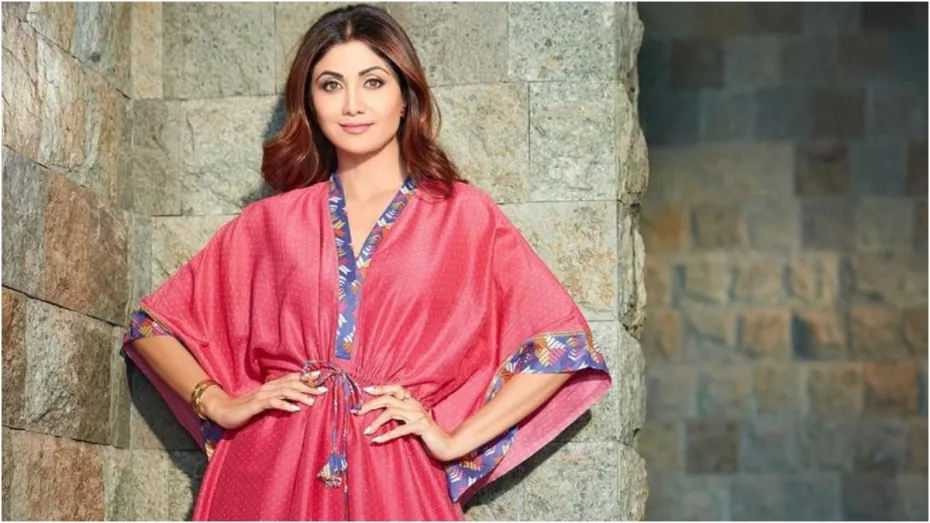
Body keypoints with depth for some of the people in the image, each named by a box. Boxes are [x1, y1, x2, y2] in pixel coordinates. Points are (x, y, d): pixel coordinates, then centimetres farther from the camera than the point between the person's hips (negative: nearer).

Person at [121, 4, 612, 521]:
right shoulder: (270, 221, 9)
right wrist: (220, 406, 0)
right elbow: (152, 322, 15)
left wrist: (456, 439, -6)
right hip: (269, 480, 2)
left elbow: (565, 342, -1)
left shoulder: (464, 215, 4)